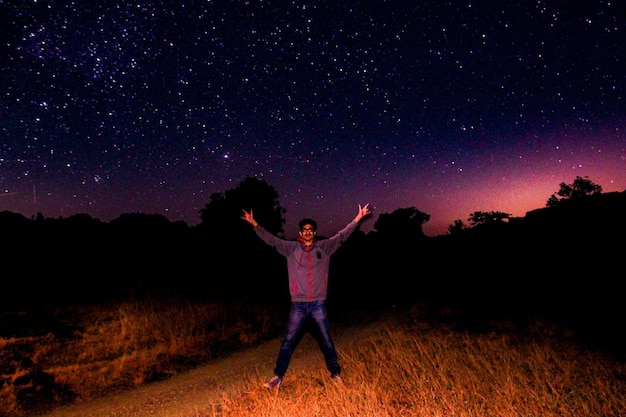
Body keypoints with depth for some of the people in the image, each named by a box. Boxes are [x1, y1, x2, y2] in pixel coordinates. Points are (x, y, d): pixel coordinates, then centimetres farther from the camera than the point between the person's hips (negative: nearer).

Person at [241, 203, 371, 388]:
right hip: (298, 305, 0)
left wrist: (358, 218, -1)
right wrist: (254, 224, -6)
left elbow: (342, 235, 3)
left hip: (318, 305, 0)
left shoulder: (324, 247, 4)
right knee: (288, 342, 7)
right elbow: (271, 240, 1)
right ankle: (278, 376, 21)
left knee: (327, 342, 12)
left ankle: (336, 374, 29)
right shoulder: (291, 248, 3)